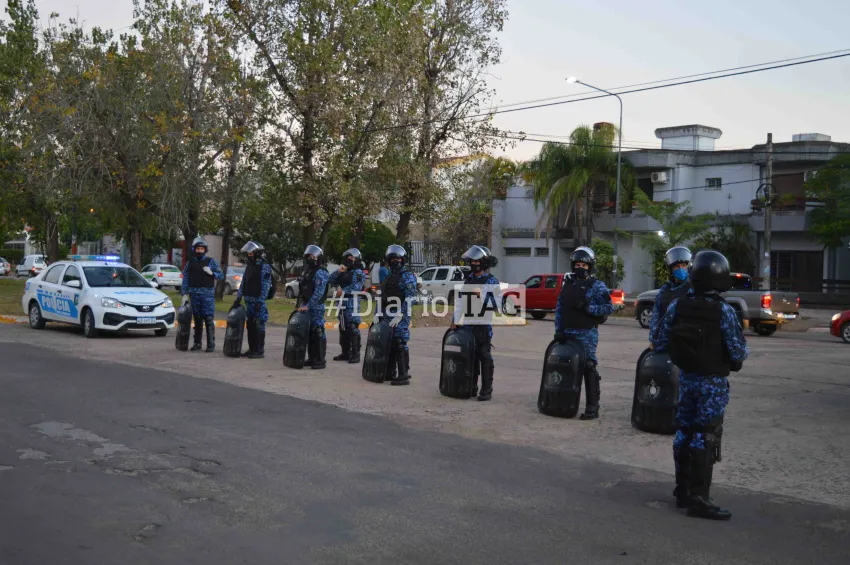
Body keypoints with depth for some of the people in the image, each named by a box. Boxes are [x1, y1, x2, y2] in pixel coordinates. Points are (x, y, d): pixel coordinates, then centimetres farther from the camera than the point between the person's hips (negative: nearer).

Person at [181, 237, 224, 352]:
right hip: (194, 294, 3)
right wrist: (184, 294, 4)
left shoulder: (211, 261, 4)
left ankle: (211, 344, -8)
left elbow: (221, 276, 4)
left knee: (209, 319, -8)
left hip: (208, 294, -3)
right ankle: (197, 343, 15)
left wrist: (211, 273, -14)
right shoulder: (190, 263, 11)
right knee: (197, 320, 8)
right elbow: (185, 279, 10)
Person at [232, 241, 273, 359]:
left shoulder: (264, 266, -8)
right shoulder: (249, 266, 16)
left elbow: (266, 285, -14)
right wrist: (238, 298, 12)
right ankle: (252, 349, 18)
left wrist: (260, 301, -18)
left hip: (258, 301, -8)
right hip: (249, 301, 8)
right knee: (250, 326, 11)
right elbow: (243, 283, 18)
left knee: (259, 326, -6)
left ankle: (260, 351, -3)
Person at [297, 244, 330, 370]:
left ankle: (320, 361, -6)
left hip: (316, 308, -9)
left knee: (318, 333, -8)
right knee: (309, 333, 12)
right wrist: (301, 305, 16)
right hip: (307, 307, 9)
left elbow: (318, 292, -19)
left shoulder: (320, 272, -11)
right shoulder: (308, 271, 18)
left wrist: (308, 305, -21)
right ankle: (311, 358, 20)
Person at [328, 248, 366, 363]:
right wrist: (338, 271, 1)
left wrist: (342, 291, -9)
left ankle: (355, 355, -6)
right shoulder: (345, 272, 19)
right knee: (343, 329, 12)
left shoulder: (358, 272, -5)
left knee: (353, 329, -9)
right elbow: (330, 281, 15)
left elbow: (356, 287, -19)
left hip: (352, 303, -9)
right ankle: (345, 353, 19)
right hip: (343, 303, 9)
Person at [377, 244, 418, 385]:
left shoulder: (407, 276, -4)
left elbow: (410, 298, -14)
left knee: (400, 345, -11)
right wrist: (379, 313, 15)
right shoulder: (389, 276, 20)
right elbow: (383, 296, 24)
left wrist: (400, 315, -20)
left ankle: (404, 375, -8)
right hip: (388, 316, 8)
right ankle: (390, 372, 21)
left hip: (400, 317, -8)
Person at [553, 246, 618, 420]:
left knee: (588, 368, -7)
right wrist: (558, 330, 3)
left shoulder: (597, 286, -1)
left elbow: (609, 308, -7)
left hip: (586, 334, -5)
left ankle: (592, 407, -3)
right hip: (567, 333, 5)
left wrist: (588, 307, -17)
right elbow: (559, 308, 12)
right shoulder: (567, 284, 14)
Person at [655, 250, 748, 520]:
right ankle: (697, 498, 2)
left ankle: (682, 490, 26)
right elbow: (738, 353, -15)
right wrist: (742, 351, 8)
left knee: (685, 432, 15)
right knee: (705, 437, 0)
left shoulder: (676, 306, -3)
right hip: (713, 381, -5)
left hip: (686, 377, 5)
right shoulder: (724, 311, -17)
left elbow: (661, 344, 2)